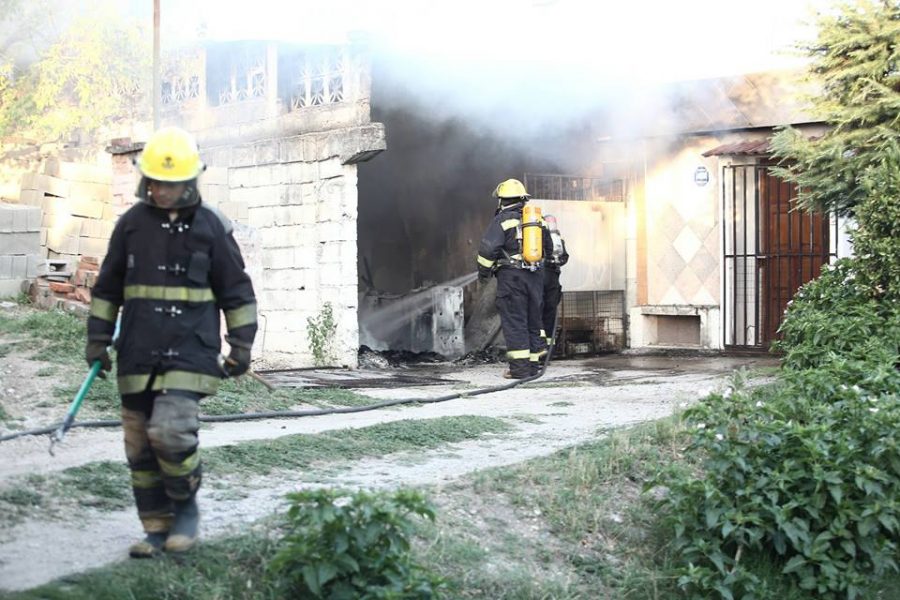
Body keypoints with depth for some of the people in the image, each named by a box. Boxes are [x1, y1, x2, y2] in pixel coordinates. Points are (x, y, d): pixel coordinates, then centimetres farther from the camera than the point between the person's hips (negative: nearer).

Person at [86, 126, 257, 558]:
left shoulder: (211, 227, -1)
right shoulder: (132, 223, 6)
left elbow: (237, 292, 5)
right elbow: (107, 287, 14)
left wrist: (241, 347, 3)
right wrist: (98, 340, 12)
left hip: (190, 353, -4)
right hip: (137, 355, 4)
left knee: (171, 433, -18)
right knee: (140, 445, 6)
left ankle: (186, 507, 7)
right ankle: (156, 529, 19)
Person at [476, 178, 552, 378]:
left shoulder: (502, 220, -5)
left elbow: (488, 247, -13)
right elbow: (553, 246, 20)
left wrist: (483, 270, 0)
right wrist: (551, 264, 35)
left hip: (511, 276, -6)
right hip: (535, 276, 6)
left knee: (514, 322, -4)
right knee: (533, 321, 12)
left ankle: (520, 368, -9)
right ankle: (534, 365, 14)